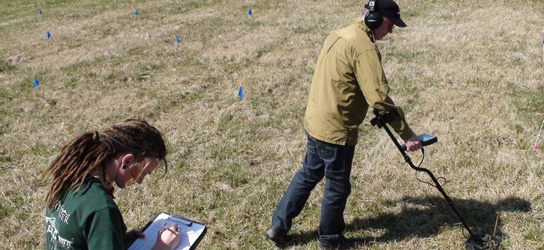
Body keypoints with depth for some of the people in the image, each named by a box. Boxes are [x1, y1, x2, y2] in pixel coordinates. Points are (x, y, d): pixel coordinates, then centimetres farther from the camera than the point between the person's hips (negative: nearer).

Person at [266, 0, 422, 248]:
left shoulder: (340, 34, 9)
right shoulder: (364, 47, -20)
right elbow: (379, 97, -27)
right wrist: (407, 134, -22)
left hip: (314, 121, 9)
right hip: (336, 131, -9)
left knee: (308, 174, 23)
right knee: (337, 186, 11)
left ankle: (278, 226, 31)